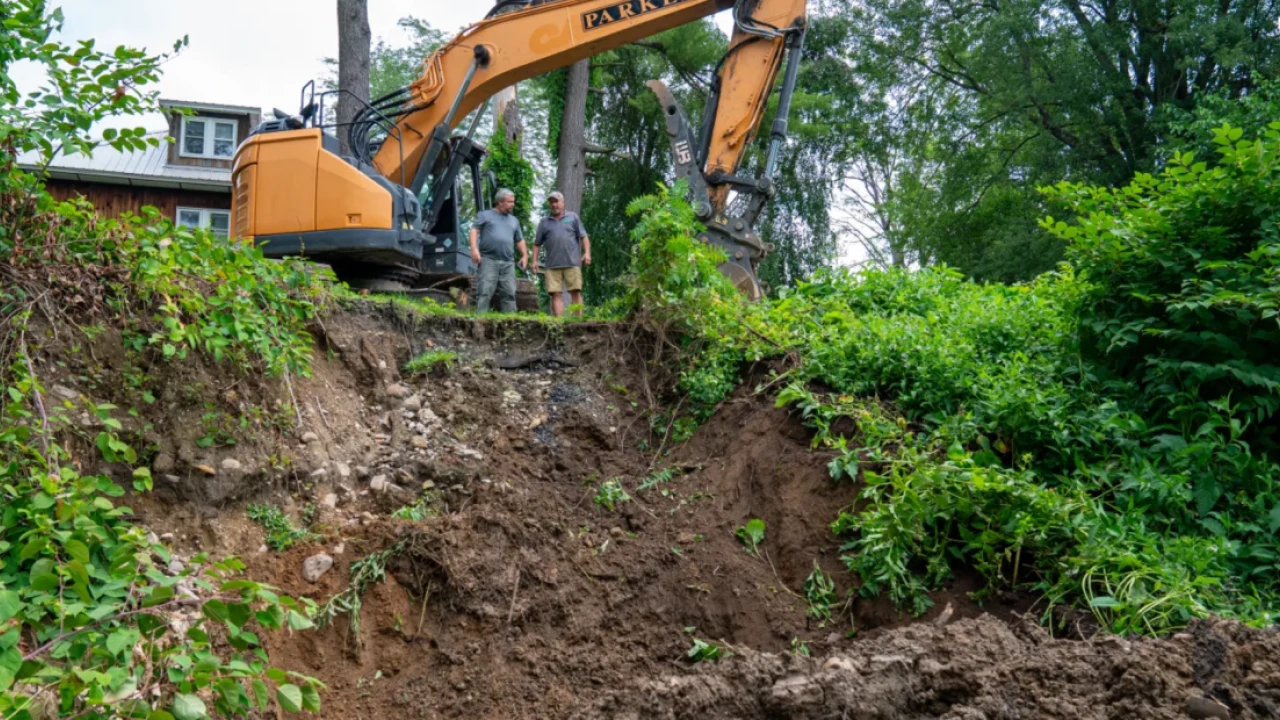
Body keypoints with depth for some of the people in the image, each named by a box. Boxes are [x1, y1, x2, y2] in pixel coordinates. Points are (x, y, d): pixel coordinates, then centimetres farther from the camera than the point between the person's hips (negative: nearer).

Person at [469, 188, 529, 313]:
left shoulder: (514, 220, 26)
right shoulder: (485, 215, 12)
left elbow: (520, 240, 29)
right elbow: (474, 231, 2)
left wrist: (524, 255, 13)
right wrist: (474, 249, -13)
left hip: (508, 263, 4)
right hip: (489, 260, -4)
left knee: (509, 293, 0)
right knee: (485, 291, -11)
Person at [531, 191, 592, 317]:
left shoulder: (573, 217, 11)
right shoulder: (544, 222, 15)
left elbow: (583, 237, 7)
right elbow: (537, 244, 15)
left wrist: (587, 253, -7)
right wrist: (535, 260, 4)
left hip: (572, 263, -2)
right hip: (552, 265, 2)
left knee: (576, 292, -5)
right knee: (556, 294, -4)